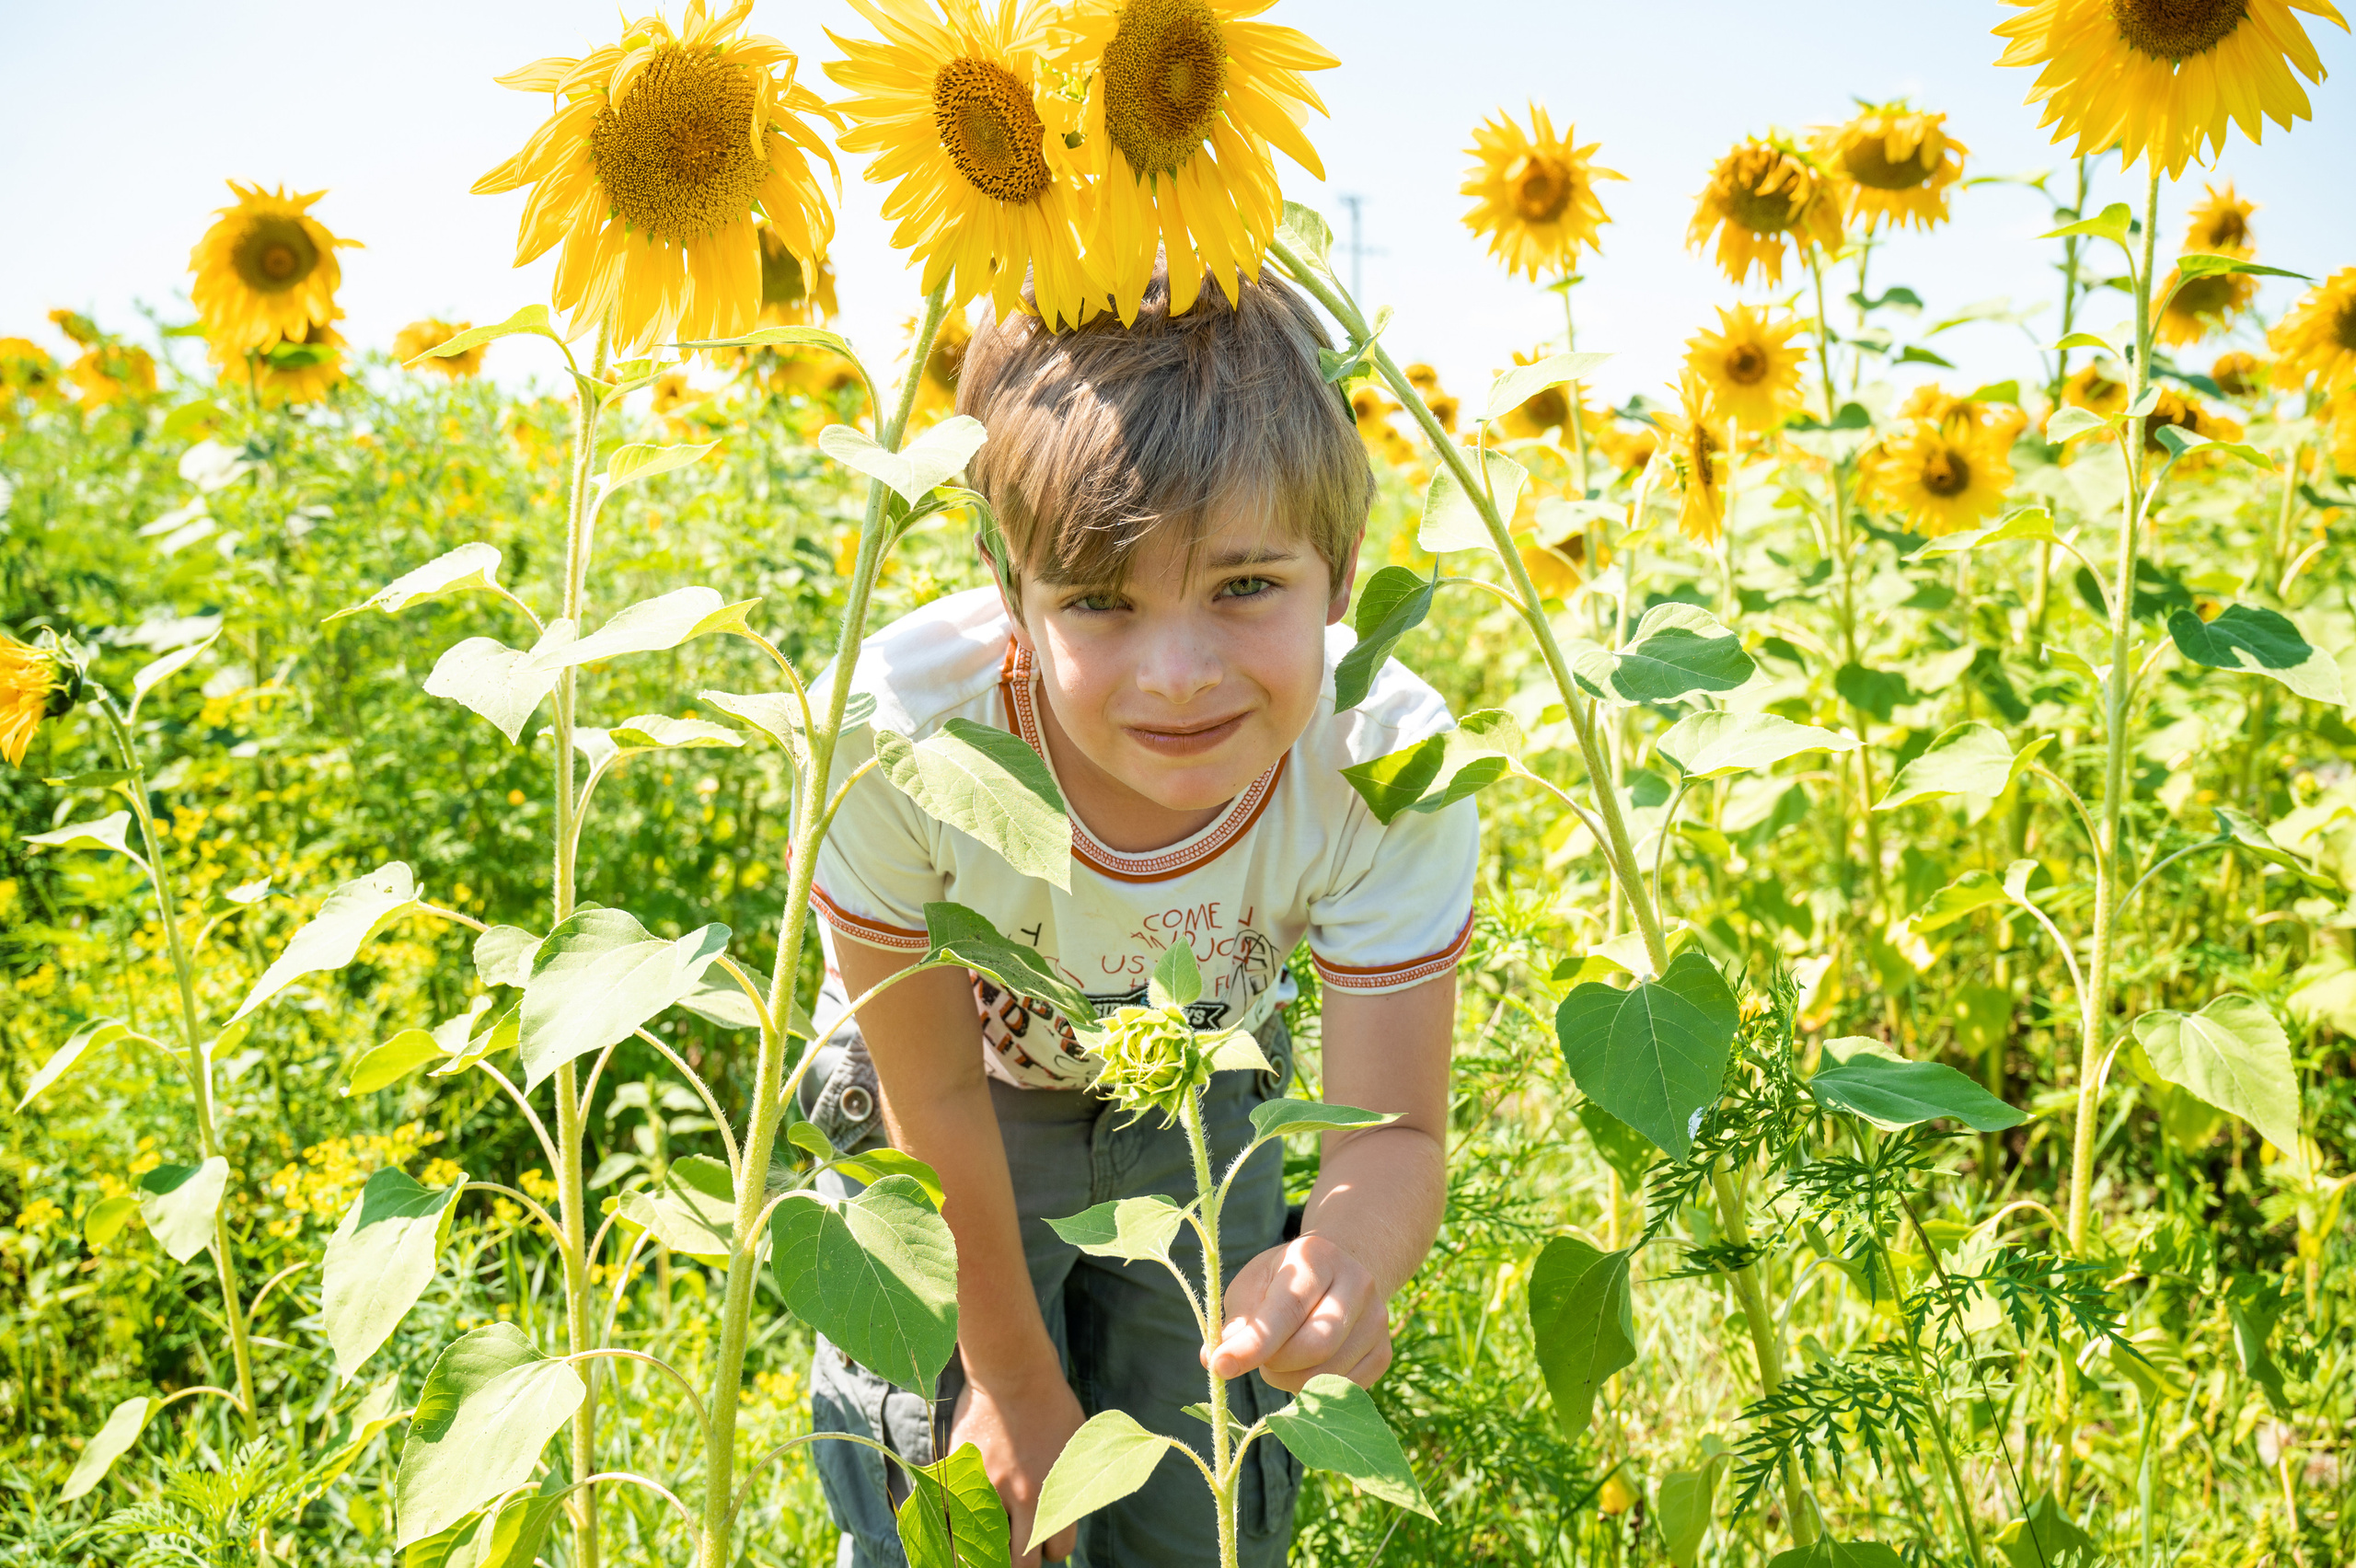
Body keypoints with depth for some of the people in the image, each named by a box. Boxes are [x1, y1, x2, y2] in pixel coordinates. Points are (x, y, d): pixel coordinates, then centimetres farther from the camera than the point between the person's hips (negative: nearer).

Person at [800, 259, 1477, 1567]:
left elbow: (1392, 1136, -28)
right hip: (960, 1108, -1)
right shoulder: (899, 729, -37)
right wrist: (1014, 1375, -10)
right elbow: (938, 1091, -22)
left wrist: (1346, 1258, -53)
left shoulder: (1386, 767, -34)